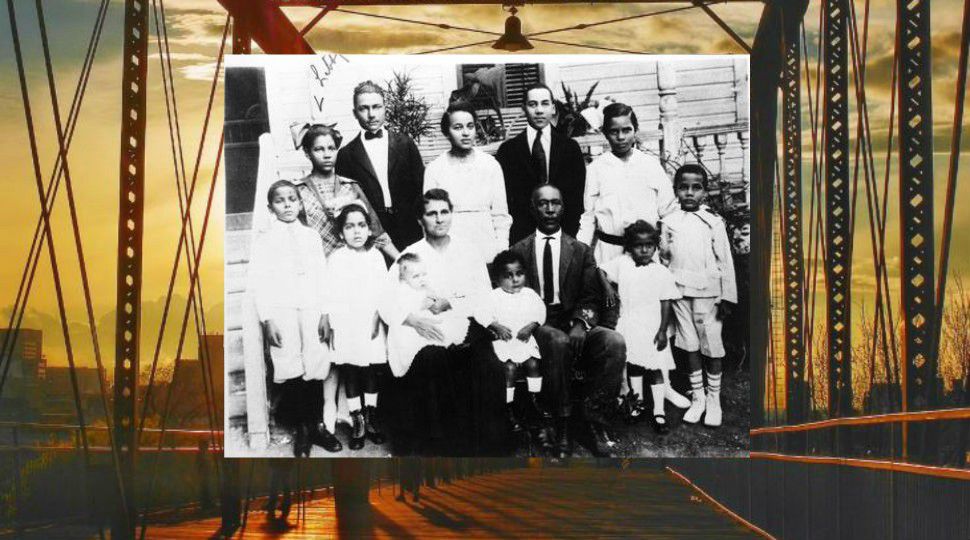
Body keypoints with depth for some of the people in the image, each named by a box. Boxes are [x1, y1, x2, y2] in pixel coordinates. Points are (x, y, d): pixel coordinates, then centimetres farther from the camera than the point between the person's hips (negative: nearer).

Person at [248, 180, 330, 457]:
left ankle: (305, 426, 7)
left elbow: (322, 276, 11)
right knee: (290, 374, -6)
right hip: (281, 312, -2)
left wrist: (324, 313, 4)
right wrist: (267, 320, -6)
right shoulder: (265, 240, 5)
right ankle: (301, 428, 6)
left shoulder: (312, 236, 12)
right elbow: (259, 283, 2)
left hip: (311, 310, 2)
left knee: (314, 370, -4)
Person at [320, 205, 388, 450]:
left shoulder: (376, 256, 4)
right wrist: (327, 326, -2)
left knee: (371, 371, 7)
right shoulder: (335, 259, 0)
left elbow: (384, 292, 4)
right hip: (344, 326, -1)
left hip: (370, 325, 2)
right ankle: (358, 424, 7)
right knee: (349, 373, 1)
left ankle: (371, 421, 17)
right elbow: (328, 295, 0)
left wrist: (377, 319, -6)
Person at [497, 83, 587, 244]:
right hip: (520, 236, 0)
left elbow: (577, 197, 5)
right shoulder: (508, 150, 6)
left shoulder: (570, 148, 8)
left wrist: (572, 235, -5)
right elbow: (504, 198, 3)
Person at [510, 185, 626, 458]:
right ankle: (562, 423, -24)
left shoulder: (581, 250, 15)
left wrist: (580, 323, -17)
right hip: (536, 326, -2)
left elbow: (591, 296, 4)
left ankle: (594, 418, -18)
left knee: (615, 342, -28)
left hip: (574, 324, 2)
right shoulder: (519, 251, 13)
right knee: (558, 341, -38)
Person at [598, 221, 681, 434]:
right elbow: (601, 271, -3)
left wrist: (663, 331, -8)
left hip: (652, 328, -3)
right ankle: (638, 400, 35)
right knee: (633, 365, 17)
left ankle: (658, 412, 6)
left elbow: (666, 303, -5)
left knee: (655, 369, 0)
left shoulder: (662, 272, -7)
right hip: (629, 326, 3)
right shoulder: (622, 263, -2)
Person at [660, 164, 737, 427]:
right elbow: (663, 257, 10)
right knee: (690, 345, 8)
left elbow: (725, 260, -1)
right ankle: (697, 397, 18)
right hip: (680, 290, 2)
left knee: (712, 346, 2)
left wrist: (727, 297, -3)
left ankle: (714, 400, 14)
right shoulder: (669, 222, 5)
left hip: (707, 292, -2)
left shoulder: (713, 222, -1)